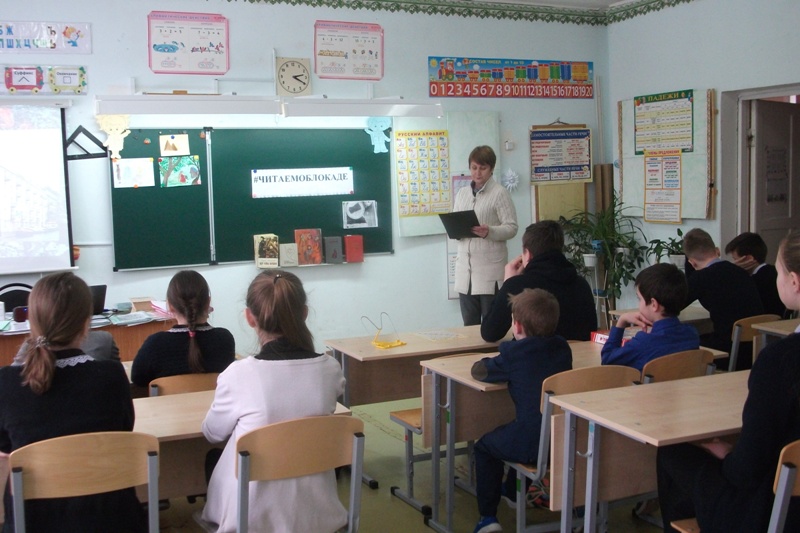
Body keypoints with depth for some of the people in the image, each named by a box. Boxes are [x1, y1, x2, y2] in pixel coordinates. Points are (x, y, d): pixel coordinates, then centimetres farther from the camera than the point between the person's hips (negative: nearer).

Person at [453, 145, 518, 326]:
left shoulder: (500, 193, -1)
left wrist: (489, 232, -23)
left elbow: (512, 228, -6)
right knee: (469, 324, 8)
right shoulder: (462, 193, 16)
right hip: (465, 266, 5)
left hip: (490, 266, -5)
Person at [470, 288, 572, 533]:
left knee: (484, 447, 21)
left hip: (533, 444, -6)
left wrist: (493, 362, 18)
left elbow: (479, 370, -1)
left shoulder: (513, 354, -12)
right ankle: (512, 489, 59)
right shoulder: (562, 348, 4)